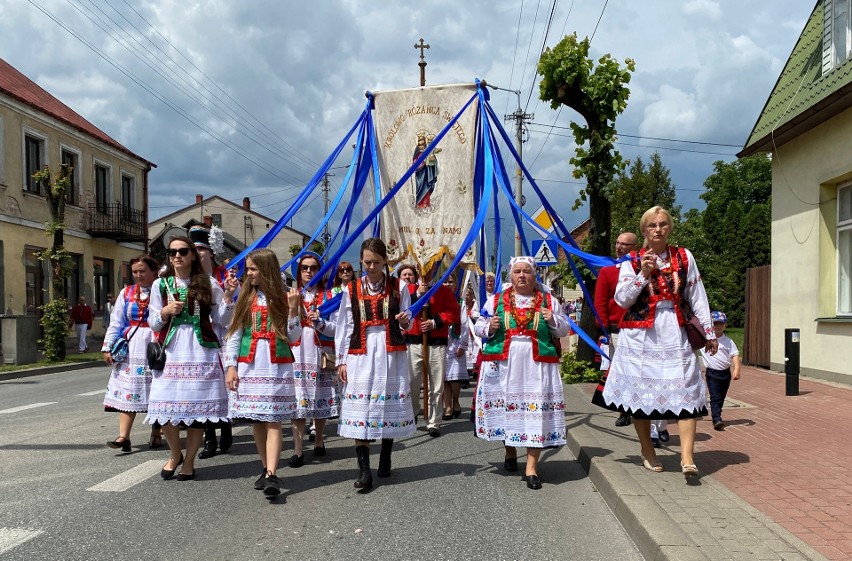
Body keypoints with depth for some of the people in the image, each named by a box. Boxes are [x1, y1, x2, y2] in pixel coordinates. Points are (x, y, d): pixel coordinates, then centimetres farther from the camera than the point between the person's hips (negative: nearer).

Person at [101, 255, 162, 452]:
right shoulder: (127, 293, 11)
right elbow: (116, 323, 11)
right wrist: (108, 347, 4)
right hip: (130, 348, 3)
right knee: (127, 390, -4)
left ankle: (156, 434, 20)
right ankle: (123, 436, -6)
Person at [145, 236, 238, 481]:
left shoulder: (207, 284, 5)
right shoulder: (160, 285, 9)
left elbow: (221, 321, 4)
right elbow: (153, 323, 12)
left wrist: (228, 295, -9)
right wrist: (166, 311, -7)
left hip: (201, 353, -1)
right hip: (171, 353, 1)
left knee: (197, 409, 1)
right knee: (166, 408, -3)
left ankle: (189, 462, 17)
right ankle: (175, 454, 24)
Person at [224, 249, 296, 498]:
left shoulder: (282, 298, 4)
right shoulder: (245, 298, 10)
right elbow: (234, 334, 8)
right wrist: (230, 366, 1)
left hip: (277, 367, -3)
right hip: (249, 366, 3)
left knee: (273, 420, -8)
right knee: (256, 421, 5)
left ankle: (272, 475, -15)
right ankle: (266, 469, 15)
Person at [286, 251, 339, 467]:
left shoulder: (328, 296, 5)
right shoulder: (291, 296, 4)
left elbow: (336, 328, 0)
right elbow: (289, 333, -2)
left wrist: (319, 321, -16)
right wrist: (293, 309, -14)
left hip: (321, 356, 1)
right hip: (298, 357, -1)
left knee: (321, 400, 7)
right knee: (297, 402, -6)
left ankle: (319, 442, 26)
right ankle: (297, 451, -3)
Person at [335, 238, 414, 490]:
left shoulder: (399, 287, 6)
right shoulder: (352, 290, 6)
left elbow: (407, 323, 11)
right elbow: (344, 327, 6)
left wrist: (405, 321, -13)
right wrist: (341, 360, 2)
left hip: (391, 354, 0)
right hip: (361, 355, 0)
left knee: (390, 407, 6)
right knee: (360, 409, -6)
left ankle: (385, 461, 23)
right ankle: (364, 468, -4)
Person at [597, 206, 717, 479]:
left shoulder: (684, 257, 9)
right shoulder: (632, 260, 6)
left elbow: (697, 297, 10)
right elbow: (621, 299, -2)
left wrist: (709, 332, 9)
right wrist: (644, 274, -12)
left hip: (675, 334, 1)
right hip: (640, 336, 0)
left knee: (685, 392, -10)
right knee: (640, 393, 4)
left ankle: (687, 457, -14)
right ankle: (648, 453, 19)